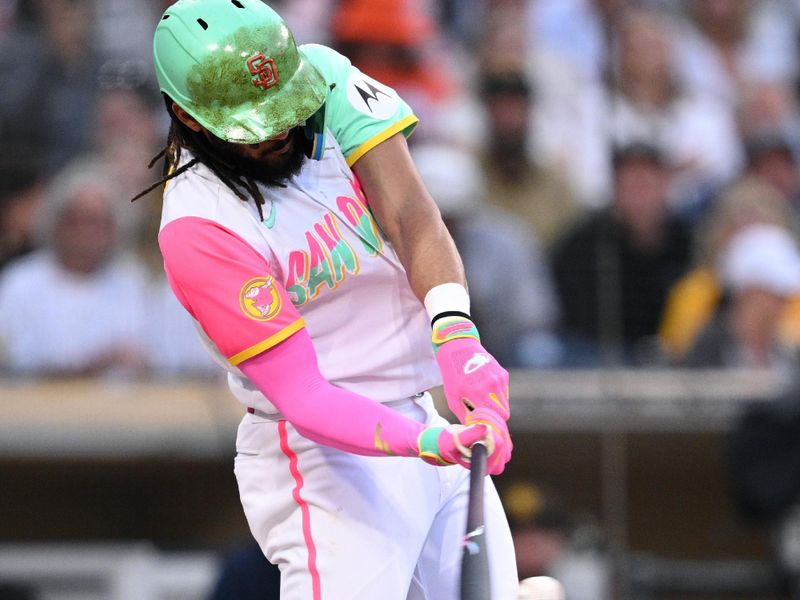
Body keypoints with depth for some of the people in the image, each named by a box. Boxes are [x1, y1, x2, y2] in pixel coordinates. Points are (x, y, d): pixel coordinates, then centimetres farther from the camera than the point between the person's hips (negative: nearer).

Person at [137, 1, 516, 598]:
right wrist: (430, 444, -41)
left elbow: (409, 213, -17)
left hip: (419, 412, 7)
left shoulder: (325, 77, -6)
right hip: (328, 457, -7)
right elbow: (302, 397, -25)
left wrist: (456, 334, -35)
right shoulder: (197, 228, -22)